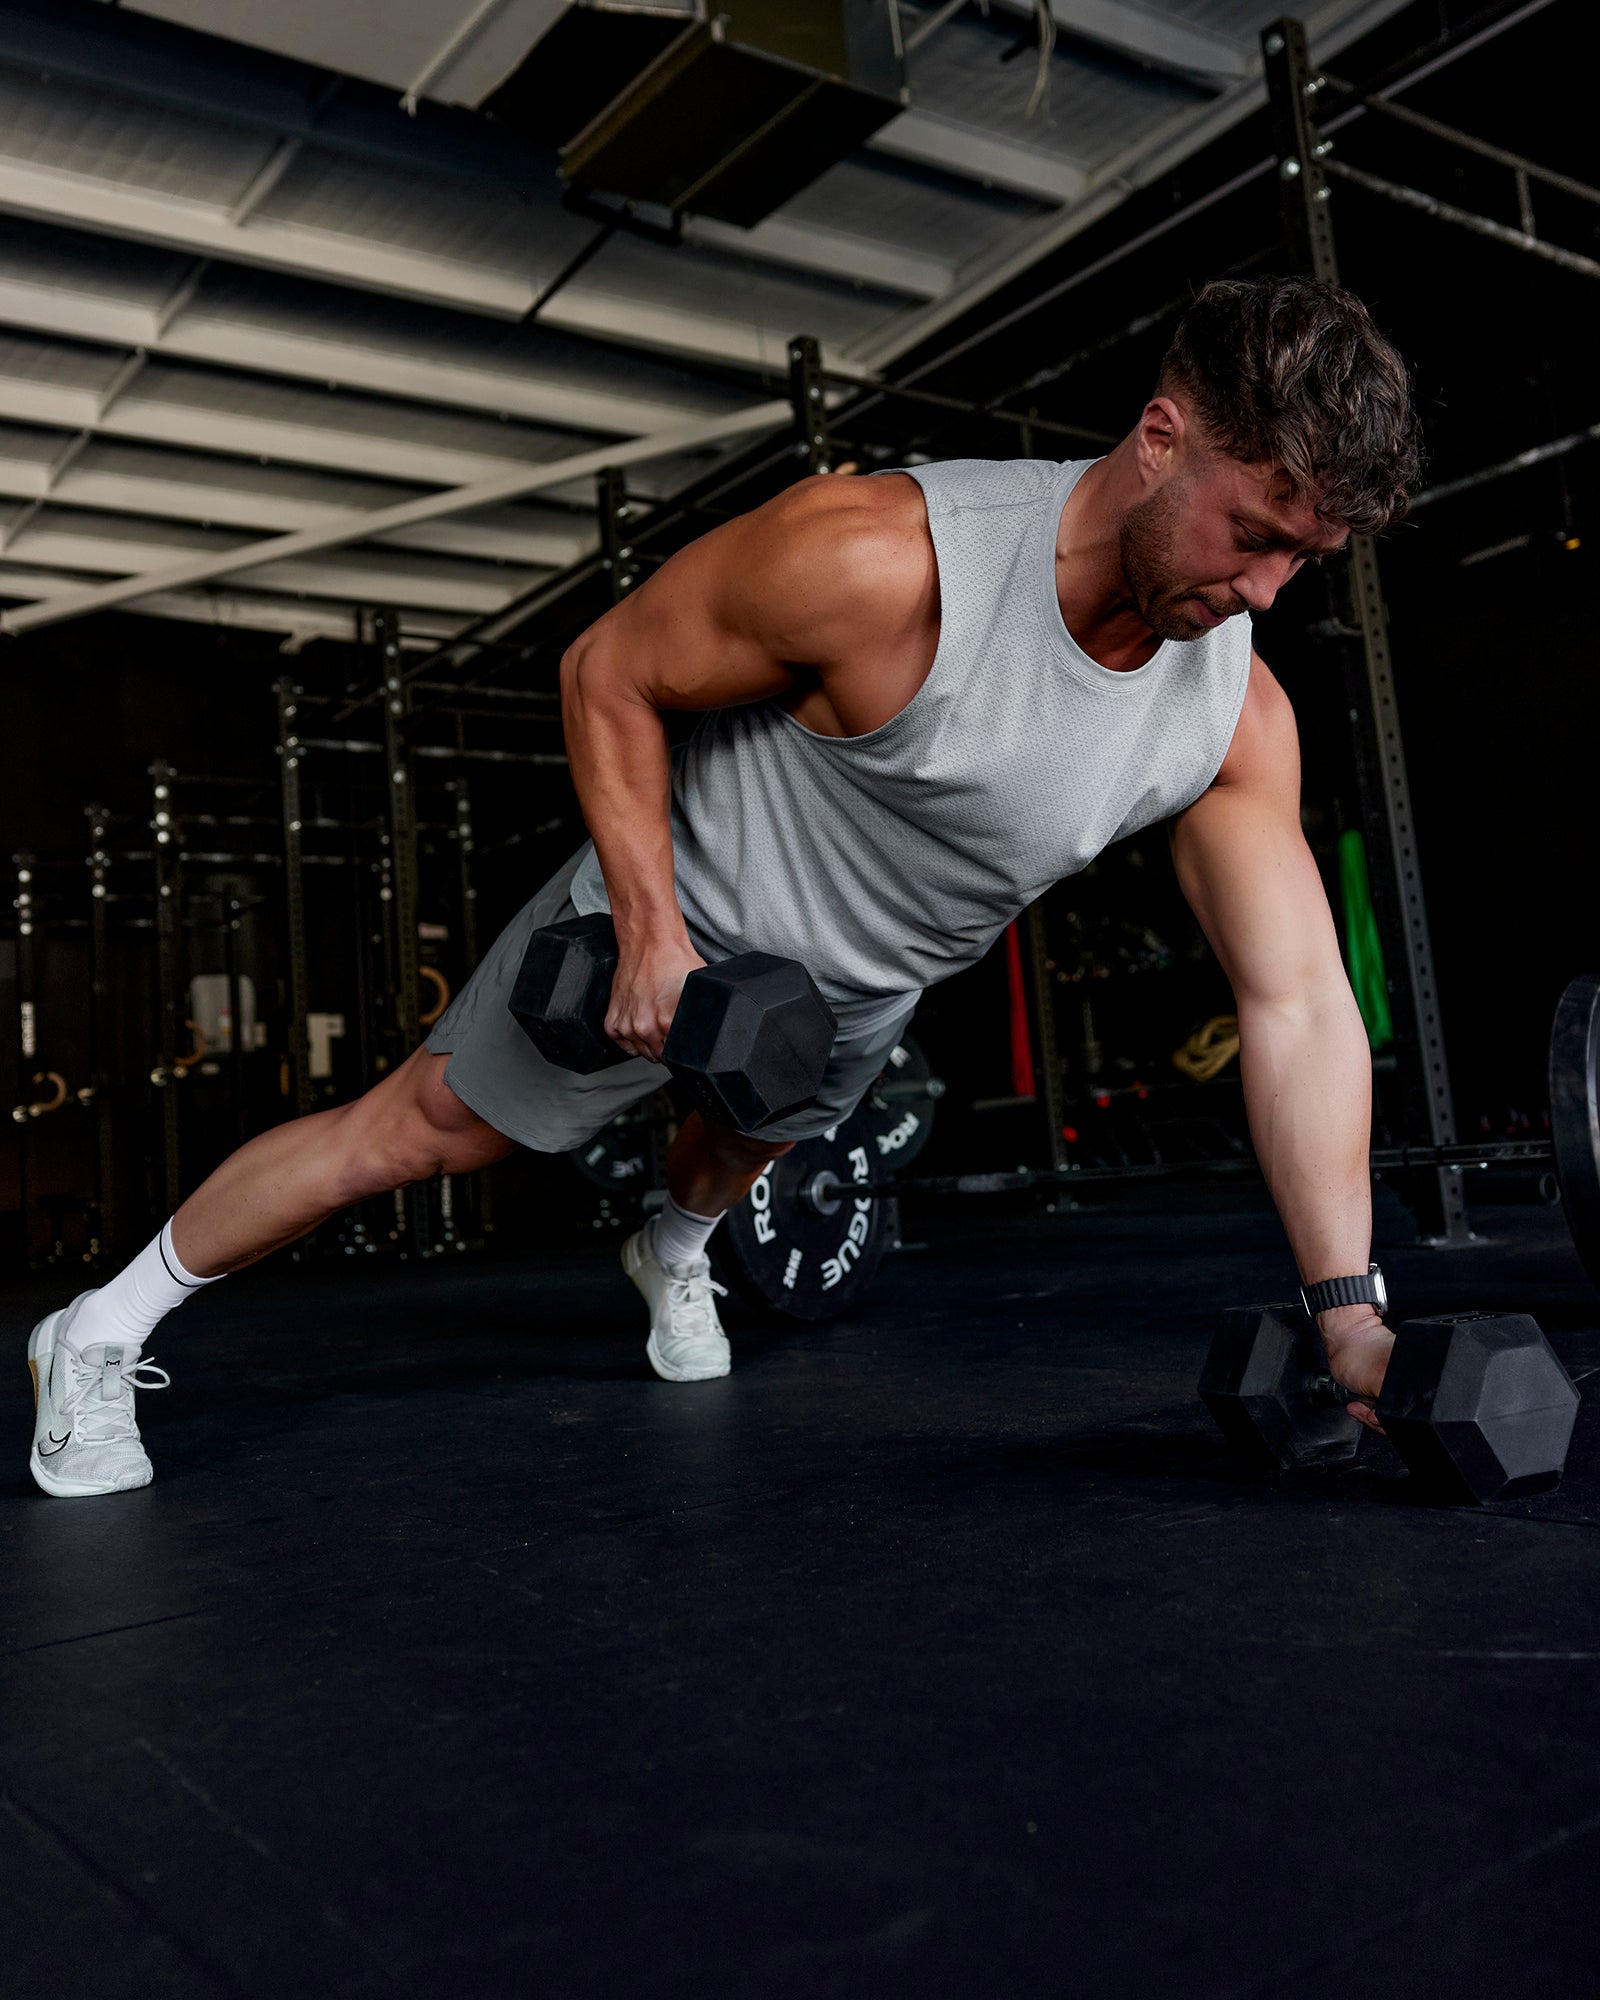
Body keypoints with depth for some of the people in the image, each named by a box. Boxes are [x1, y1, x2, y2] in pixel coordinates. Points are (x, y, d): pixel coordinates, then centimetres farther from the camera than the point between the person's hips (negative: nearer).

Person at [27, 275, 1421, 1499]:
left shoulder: (1237, 715, -20)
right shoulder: (876, 563, -35)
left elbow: (1301, 1005, -19)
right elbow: (608, 673, -21)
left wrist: (1350, 1316, -23)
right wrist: (652, 925, -27)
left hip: (868, 991, 5)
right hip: (682, 913, -5)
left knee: (757, 1143, 33)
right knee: (415, 1131, 4)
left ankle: (674, 1254, 69)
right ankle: (102, 1333, 24)